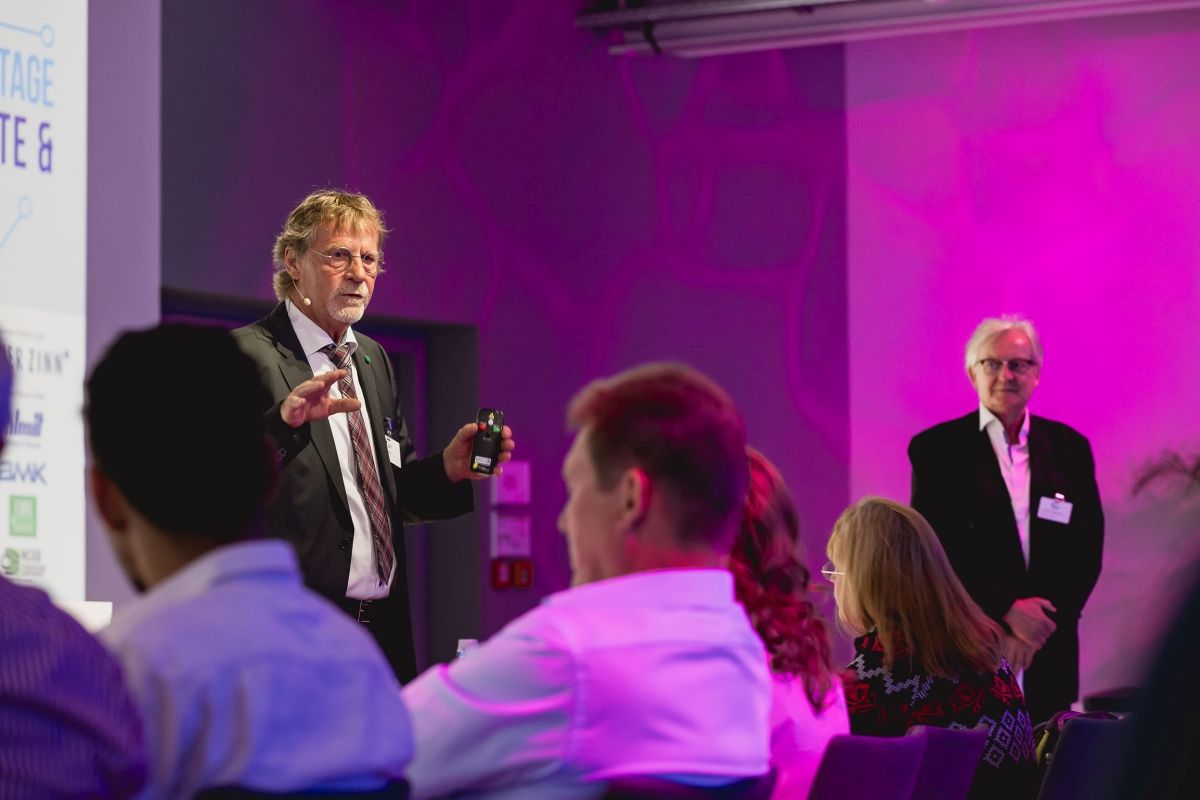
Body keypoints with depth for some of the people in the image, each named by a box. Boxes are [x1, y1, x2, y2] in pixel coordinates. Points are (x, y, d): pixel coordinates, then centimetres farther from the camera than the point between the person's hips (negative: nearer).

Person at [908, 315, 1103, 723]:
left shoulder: (1069, 448, 9)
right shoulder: (936, 449, 0)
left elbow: (1086, 551, 6)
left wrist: (1039, 628, -6)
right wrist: (1006, 610, -14)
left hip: (1048, 654, 3)